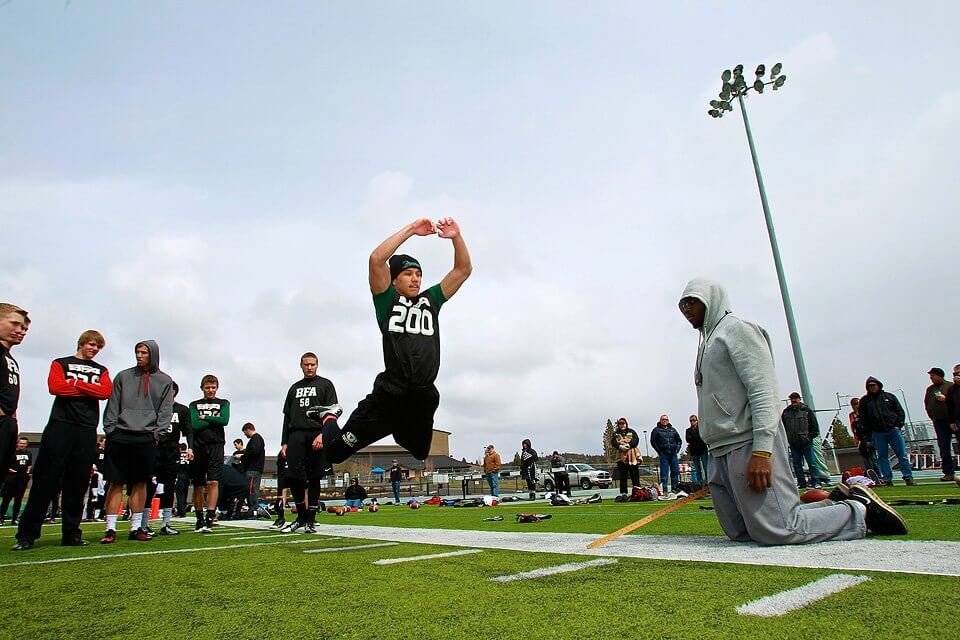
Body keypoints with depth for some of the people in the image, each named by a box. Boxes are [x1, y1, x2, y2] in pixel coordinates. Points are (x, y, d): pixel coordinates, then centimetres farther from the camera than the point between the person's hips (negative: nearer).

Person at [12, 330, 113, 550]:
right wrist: (90, 389, -4)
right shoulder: (61, 363, 12)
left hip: (87, 431, 2)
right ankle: (27, 534, 3)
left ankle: (71, 533, 8)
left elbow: (106, 391, -1)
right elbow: (55, 386, -7)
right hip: (60, 426, -2)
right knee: (46, 480, -4)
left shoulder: (101, 371, 19)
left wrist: (75, 383, -5)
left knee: (78, 484, 2)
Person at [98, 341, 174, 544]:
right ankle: (110, 529, 4)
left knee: (140, 483, 4)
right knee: (116, 482, -1)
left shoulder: (165, 381, 9)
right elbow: (113, 406, 8)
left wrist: (156, 433, -5)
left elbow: (166, 411, 5)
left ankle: (136, 527, 12)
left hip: (146, 438, 0)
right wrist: (110, 429, -2)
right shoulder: (123, 376, 11)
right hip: (120, 436, 0)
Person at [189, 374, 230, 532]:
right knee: (198, 485, 7)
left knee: (213, 482, -13)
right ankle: (199, 519, 19)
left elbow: (224, 420, -6)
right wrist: (214, 419, -4)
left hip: (216, 446, -2)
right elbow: (194, 425, -3)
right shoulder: (194, 405, 13)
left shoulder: (223, 403, 12)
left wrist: (204, 418, -2)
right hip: (198, 447, 2)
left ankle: (209, 519, -14)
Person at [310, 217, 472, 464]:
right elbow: (376, 259, -12)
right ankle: (329, 420, 33)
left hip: (424, 399, 4)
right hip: (389, 395, -4)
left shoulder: (431, 300, 16)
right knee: (335, 451, -3)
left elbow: (464, 269, 11)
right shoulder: (388, 300, 5)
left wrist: (456, 237, -4)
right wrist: (411, 229, -11)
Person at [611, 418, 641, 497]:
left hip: (633, 456, 0)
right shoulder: (616, 433, 12)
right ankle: (623, 493, 5)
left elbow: (636, 440, -2)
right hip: (621, 456, 1)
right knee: (622, 476, 2)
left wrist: (629, 445, -19)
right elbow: (613, 443, 0)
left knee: (635, 475, 1)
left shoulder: (631, 431, 12)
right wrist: (620, 446, -19)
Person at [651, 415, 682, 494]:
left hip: (673, 454, 4)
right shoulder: (656, 430, 3)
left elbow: (679, 440, 21)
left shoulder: (672, 430, 15)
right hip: (663, 454, -4)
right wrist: (659, 451, -5)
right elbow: (653, 442, 0)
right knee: (664, 473, -4)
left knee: (675, 471, 5)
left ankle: (674, 488, 15)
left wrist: (677, 449, 7)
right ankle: (664, 489, -1)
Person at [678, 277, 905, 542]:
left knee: (775, 531, -13)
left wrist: (761, 451, -22)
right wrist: (715, 452, 17)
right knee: (739, 532, 4)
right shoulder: (706, 343, 25)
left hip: (747, 446, -9)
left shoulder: (736, 328, -2)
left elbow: (763, 390, -13)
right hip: (719, 454, 9)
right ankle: (836, 504, 16)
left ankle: (861, 511, 8)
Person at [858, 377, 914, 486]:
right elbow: (863, 418, 8)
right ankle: (887, 479, 7)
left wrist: (898, 425, -1)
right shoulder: (864, 401, 8)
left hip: (893, 430, -1)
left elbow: (900, 411, 10)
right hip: (878, 433, 1)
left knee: (902, 454, -1)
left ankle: (908, 477, 6)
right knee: (882, 457, 3)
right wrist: (869, 431, 1)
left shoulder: (889, 396, 9)